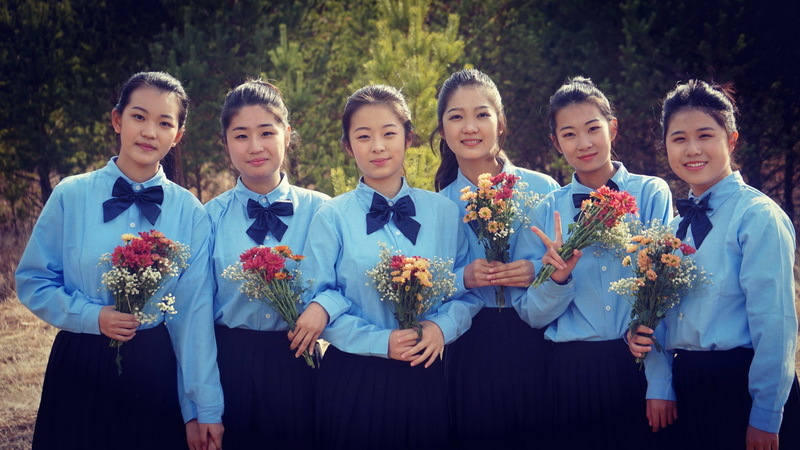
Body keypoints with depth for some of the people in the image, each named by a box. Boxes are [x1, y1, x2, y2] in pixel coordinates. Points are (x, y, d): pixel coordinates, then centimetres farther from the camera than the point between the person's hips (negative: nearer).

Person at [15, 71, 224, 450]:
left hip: (156, 371, 0)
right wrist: (91, 316, -16)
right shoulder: (72, 196, -4)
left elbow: (195, 314, -5)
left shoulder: (190, 213, -2)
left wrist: (205, 411, -7)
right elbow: (32, 281, 1)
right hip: (81, 365, 0)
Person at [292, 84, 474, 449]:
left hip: (423, 377, 2)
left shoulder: (444, 212, 5)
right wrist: (382, 341, -16)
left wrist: (442, 326, -14)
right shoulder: (332, 217, -2)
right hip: (354, 379, -2)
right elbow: (317, 304, -6)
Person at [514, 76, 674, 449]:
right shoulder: (547, 211, 6)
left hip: (642, 365, -1)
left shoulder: (652, 193, 1)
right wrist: (557, 278, -13)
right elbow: (533, 315, 4)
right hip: (574, 371, 1)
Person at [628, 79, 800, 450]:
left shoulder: (759, 216, -11)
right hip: (686, 388, 6)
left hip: (742, 389, -6)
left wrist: (765, 418, -15)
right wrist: (660, 388, -2)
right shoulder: (677, 223, 9)